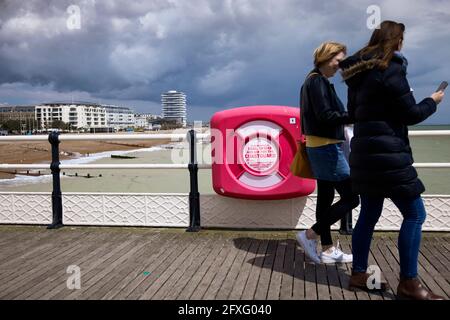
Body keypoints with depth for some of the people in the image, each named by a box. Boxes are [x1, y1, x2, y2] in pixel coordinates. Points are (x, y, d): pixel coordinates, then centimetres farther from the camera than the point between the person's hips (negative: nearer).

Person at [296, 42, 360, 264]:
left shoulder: (313, 81, 16)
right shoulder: (318, 81, -13)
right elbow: (325, 116, -22)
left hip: (320, 147, 10)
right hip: (326, 148, -10)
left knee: (326, 198, 11)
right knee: (350, 198, -6)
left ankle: (327, 250, 18)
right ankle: (310, 235, -1)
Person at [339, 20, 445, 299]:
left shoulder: (360, 72, 15)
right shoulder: (391, 69, -11)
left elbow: (354, 112, 23)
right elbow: (411, 114, -9)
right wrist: (432, 102, 9)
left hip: (365, 151, 9)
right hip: (386, 153, -9)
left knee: (369, 214, 12)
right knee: (415, 214, -1)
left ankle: (359, 275, 18)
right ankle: (409, 283, 3)